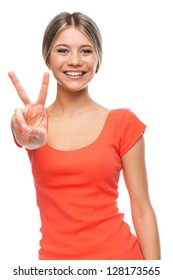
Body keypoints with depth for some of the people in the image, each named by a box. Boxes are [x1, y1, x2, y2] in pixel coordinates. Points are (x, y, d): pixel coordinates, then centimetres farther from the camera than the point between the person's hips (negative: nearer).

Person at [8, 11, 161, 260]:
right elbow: (27, 138, -24)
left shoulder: (123, 122, -5)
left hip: (118, 253, -1)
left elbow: (142, 211, -6)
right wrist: (30, 138, -45)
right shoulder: (35, 125, 1)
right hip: (53, 254, 2)